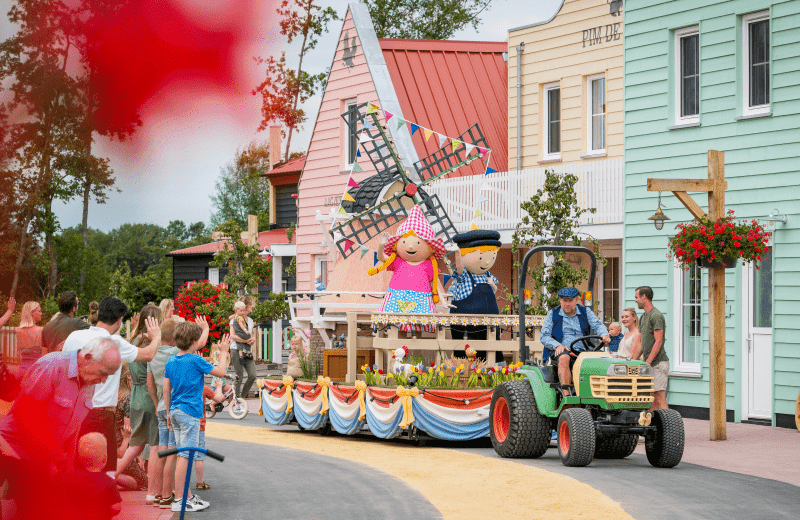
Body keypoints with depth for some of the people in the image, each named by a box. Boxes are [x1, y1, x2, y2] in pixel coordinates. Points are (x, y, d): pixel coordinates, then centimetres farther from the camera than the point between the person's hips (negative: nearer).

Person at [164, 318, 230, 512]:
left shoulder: (171, 361, 8)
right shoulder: (196, 361, -11)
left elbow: (166, 390, 12)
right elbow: (220, 372, -2)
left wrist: (168, 412, 20)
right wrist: (223, 352, 10)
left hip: (175, 411, 8)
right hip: (190, 412, -8)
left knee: (183, 454, 14)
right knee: (185, 455, -7)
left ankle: (187, 496, 20)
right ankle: (178, 500, -7)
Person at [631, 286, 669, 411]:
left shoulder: (656, 316, -11)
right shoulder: (643, 318, 18)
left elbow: (658, 342, -17)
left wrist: (647, 363, -19)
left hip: (658, 363, -9)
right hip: (648, 364, 9)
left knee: (659, 397, -12)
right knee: (651, 398, 7)